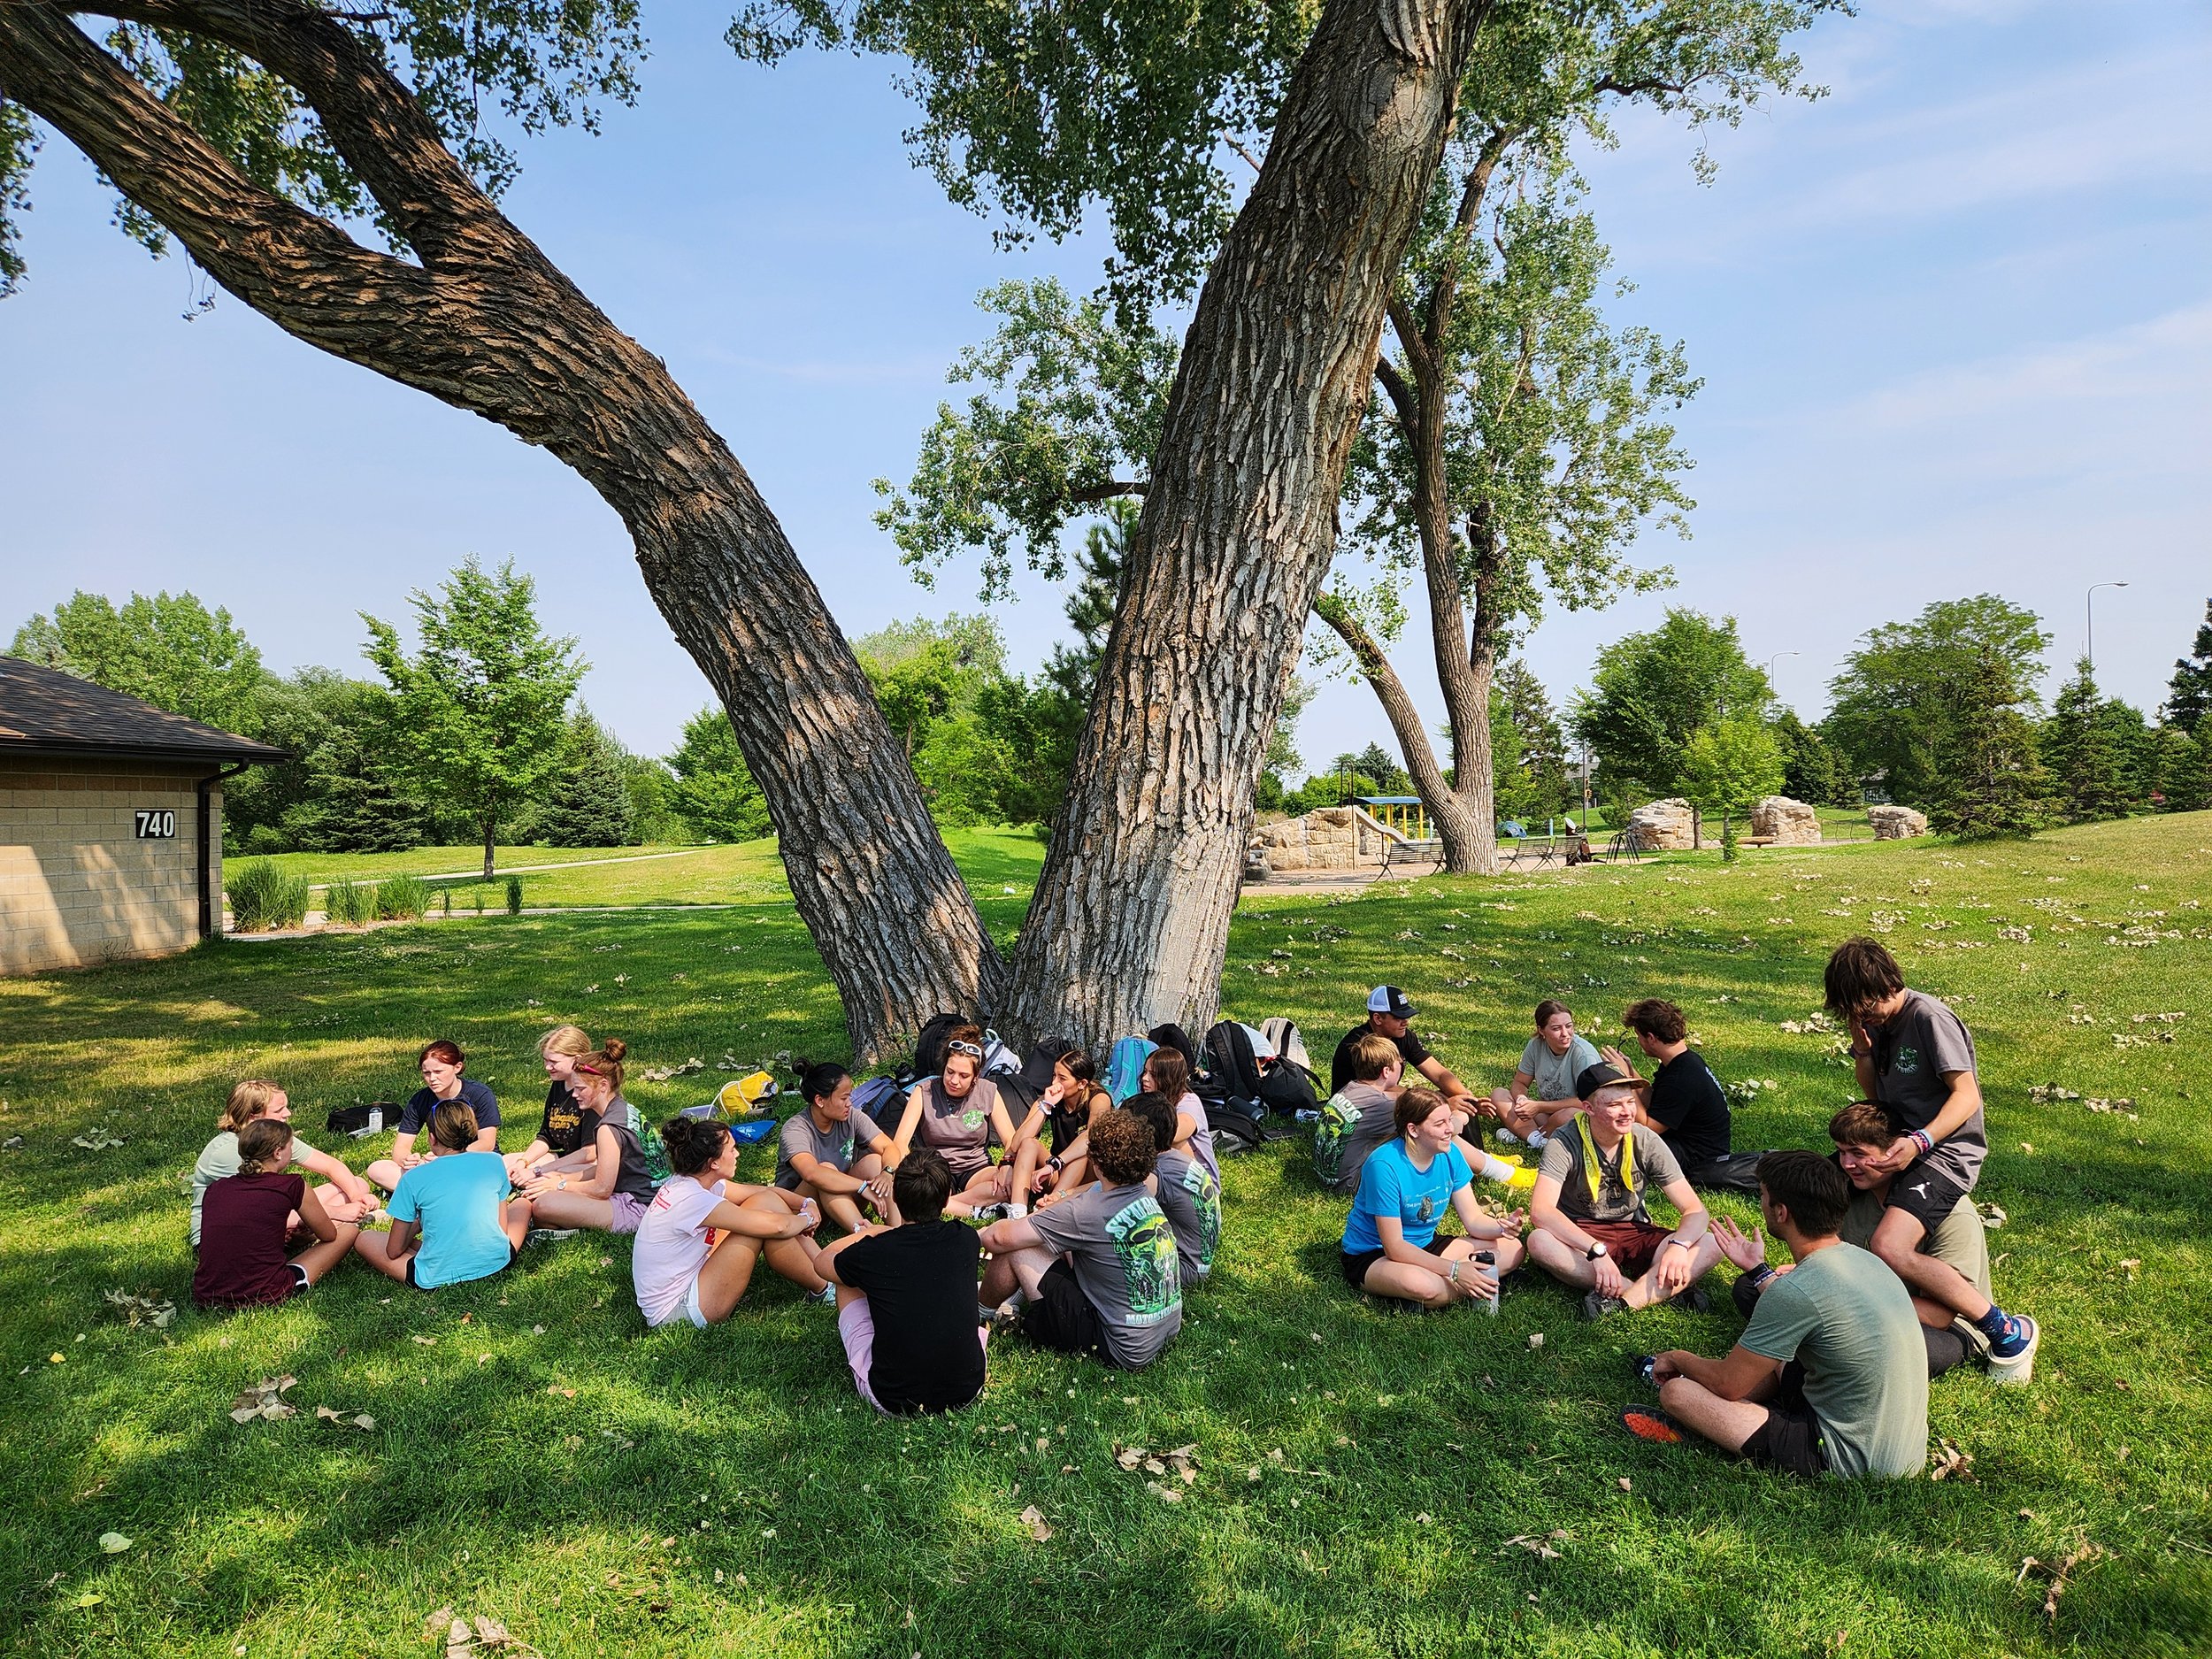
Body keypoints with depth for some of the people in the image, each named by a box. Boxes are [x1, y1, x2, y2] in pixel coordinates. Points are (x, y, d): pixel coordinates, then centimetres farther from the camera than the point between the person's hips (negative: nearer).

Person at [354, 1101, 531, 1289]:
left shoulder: (414, 1178, -4)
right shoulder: (494, 1162, 1)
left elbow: (394, 1251, 1)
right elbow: (502, 1229, 8)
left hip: (437, 1279, -2)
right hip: (496, 1265, 2)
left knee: (362, 1240, 21)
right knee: (522, 1204, 31)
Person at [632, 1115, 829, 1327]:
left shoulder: (689, 1181, 1)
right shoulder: (691, 1199, -26)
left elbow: (767, 1191, 9)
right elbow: (777, 1226, -26)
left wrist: (806, 1203, -5)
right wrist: (806, 1219, -6)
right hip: (675, 1313, -9)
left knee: (768, 1200, 1)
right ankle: (824, 1288, -3)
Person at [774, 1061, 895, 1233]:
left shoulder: (852, 1118, -9)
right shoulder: (795, 1130, -24)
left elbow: (889, 1147, -14)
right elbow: (811, 1174, -43)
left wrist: (887, 1173, -37)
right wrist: (863, 1186, -44)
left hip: (843, 1196, 5)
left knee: (874, 1160, -20)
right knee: (826, 1170, -34)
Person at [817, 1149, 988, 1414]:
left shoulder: (872, 1253, -15)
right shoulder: (966, 1240, -7)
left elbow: (824, 1261, 11)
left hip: (892, 1401, -2)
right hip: (967, 1393, 2)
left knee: (848, 1287, 18)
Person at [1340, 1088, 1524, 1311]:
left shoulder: (1449, 1153, -6)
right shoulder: (1384, 1165, -26)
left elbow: (1473, 1219, -2)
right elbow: (1394, 1248, -26)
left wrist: (1502, 1228, -25)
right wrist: (1454, 1270, -32)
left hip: (1424, 1246, 7)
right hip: (1371, 1258, -7)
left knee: (1513, 1249, -5)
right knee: (1421, 1284, -40)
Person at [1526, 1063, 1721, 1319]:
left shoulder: (1647, 1143, -9)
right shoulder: (1565, 1143, -18)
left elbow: (1695, 1211, -10)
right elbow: (1540, 1210, -30)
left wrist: (1679, 1245, -33)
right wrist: (1596, 1250, -42)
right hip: (1579, 1235, -3)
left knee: (1710, 1246, -22)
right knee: (1540, 1242, -37)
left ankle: (1619, 1303, -34)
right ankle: (1665, 1290, -28)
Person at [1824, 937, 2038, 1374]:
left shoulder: (1928, 1019, -17)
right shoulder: (1876, 1020, 8)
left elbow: (1967, 1096, -22)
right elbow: (1874, 1096, 15)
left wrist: (1919, 1142, -34)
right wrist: (1862, 1049, -3)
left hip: (1946, 1149, -9)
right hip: (1897, 1142, 10)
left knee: (1888, 1250, -26)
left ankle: (2008, 1331, -13)